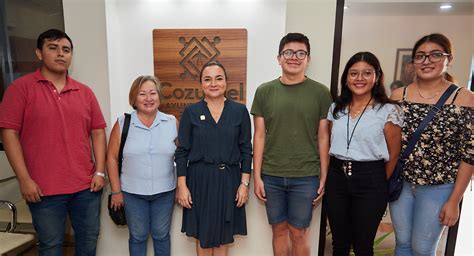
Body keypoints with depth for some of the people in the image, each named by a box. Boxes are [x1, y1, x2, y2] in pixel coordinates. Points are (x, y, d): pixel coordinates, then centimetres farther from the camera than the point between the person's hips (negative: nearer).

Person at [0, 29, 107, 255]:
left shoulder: (85, 92, 7)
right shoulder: (21, 87, -3)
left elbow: (98, 132, 6)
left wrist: (99, 172, 0)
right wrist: (24, 179, -10)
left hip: (86, 185, 3)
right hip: (44, 189, -3)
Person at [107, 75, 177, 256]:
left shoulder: (172, 123, -3)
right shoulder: (122, 124, -5)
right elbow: (112, 158, -1)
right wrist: (116, 191, -2)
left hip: (165, 192, 1)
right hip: (133, 193, 0)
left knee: (161, 235, 16)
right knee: (138, 236, 15)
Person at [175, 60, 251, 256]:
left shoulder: (240, 111, 0)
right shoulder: (191, 112, 0)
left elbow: (246, 149, 1)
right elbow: (182, 151, -1)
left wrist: (244, 183, -3)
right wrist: (182, 185, -5)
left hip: (228, 180, 0)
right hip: (199, 180, 0)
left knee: (223, 236, 12)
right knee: (202, 235, 13)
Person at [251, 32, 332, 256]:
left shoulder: (321, 93, -2)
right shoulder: (264, 91, 1)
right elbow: (259, 136, 2)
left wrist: (324, 177, -3)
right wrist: (256, 176, 0)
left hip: (306, 177, -1)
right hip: (271, 176, 2)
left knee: (298, 233, 11)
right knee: (279, 229, 16)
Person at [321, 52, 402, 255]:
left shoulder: (389, 111, -7)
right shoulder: (336, 108, 5)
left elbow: (393, 155, -1)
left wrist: (380, 184, 6)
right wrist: (327, 176, 9)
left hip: (370, 181, -3)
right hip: (336, 177, 4)